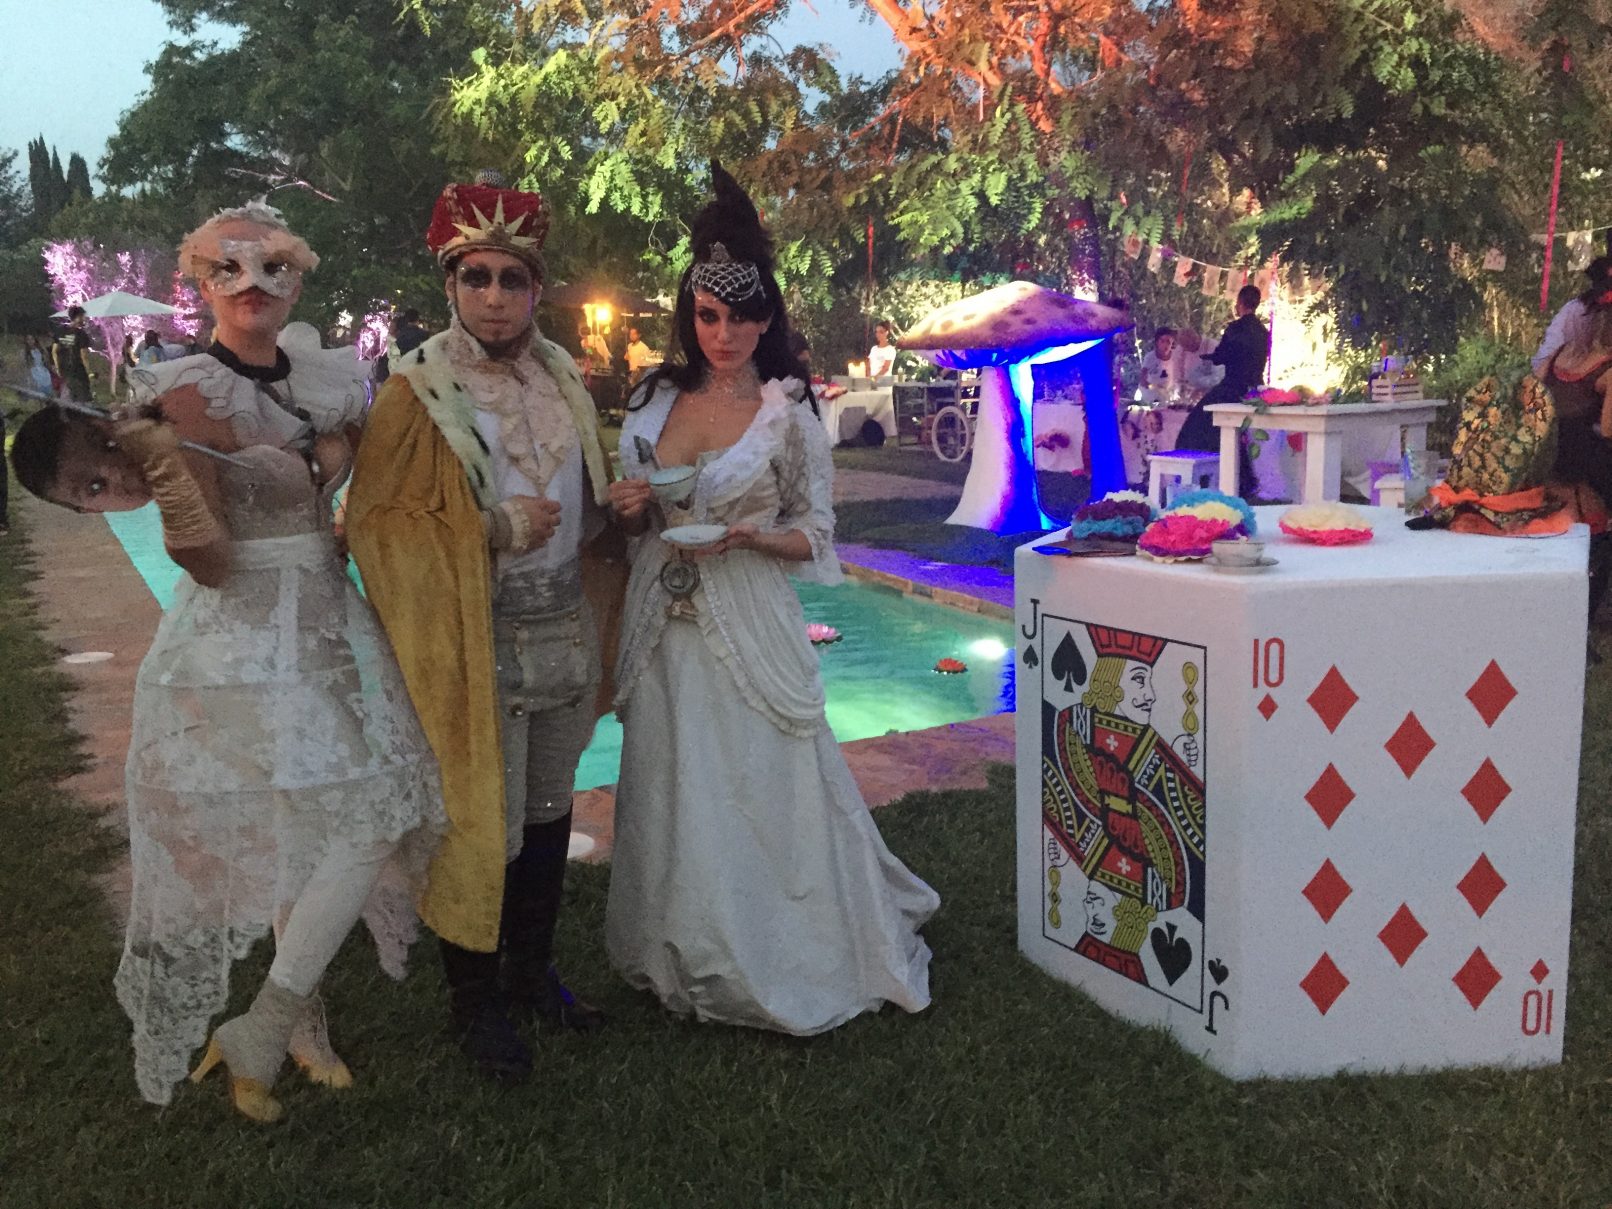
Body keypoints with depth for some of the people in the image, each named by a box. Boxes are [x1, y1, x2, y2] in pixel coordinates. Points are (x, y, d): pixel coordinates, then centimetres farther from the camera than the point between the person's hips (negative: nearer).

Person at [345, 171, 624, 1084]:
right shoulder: (419, 391, -8)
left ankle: (532, 972, 33)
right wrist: (494, 529, -19)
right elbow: (373, 520, -10)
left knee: (548, 810, 15)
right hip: (476, 646, -5)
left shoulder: (563, 379, 9)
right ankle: (476, 1001, 21)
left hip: (566, 633, 6)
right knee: (482, 822, 1)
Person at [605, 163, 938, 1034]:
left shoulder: (789, 415, -4)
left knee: (758, 793, 1)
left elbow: (814, 536, -1)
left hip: (747, 631, -4)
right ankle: (683, 961, 27)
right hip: (665, 632, 4)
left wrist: (745, 534, -19)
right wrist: (628, 510, -6)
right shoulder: (655, 398, 7)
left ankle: (774, 966, 21)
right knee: (671, 797, 10)